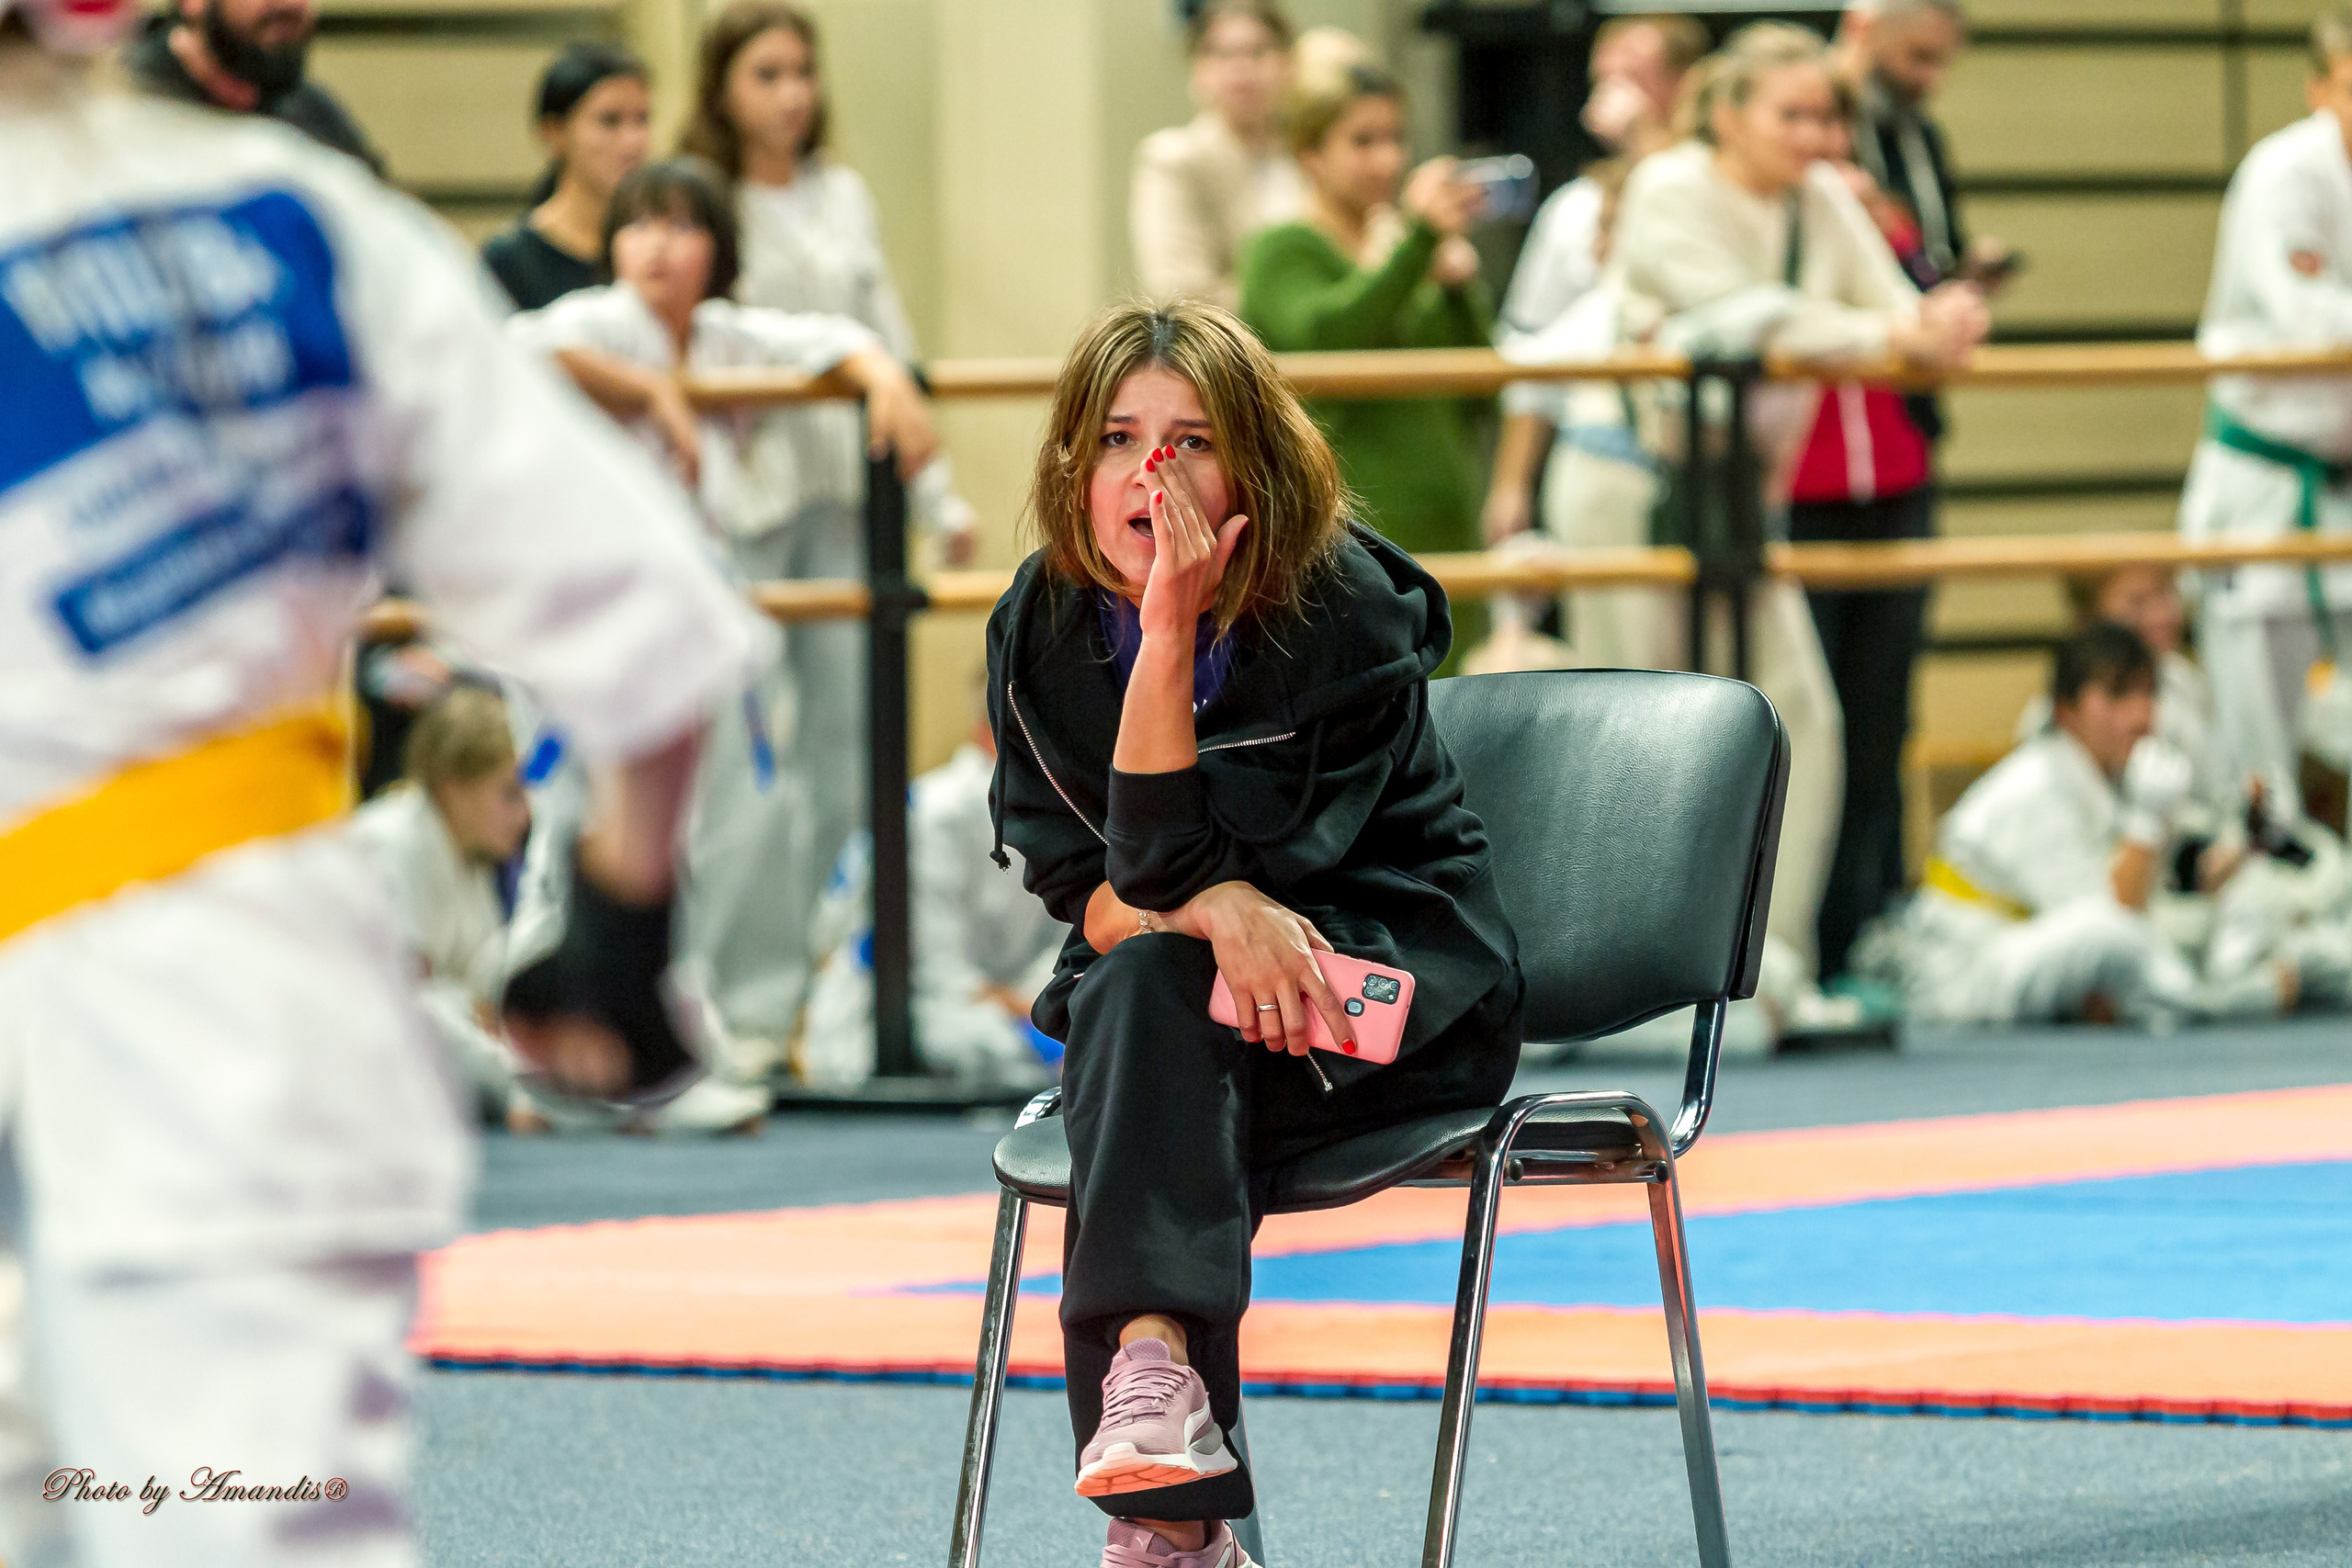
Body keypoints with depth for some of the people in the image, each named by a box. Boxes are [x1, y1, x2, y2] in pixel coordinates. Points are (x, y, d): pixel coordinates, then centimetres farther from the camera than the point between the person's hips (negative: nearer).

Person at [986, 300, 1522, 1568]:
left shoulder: (1344, 610, -16)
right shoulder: (1040, 627, -3)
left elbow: (1167, 859, -22)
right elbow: (1077, 887, -5)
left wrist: (1171, 637, -31)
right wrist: (1216, 909, -26)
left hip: (1401, 978, -3)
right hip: (1169, 1001, 3)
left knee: (1149, 989, -33)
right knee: (1127, 999, -34)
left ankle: (1150, 1365, -50)